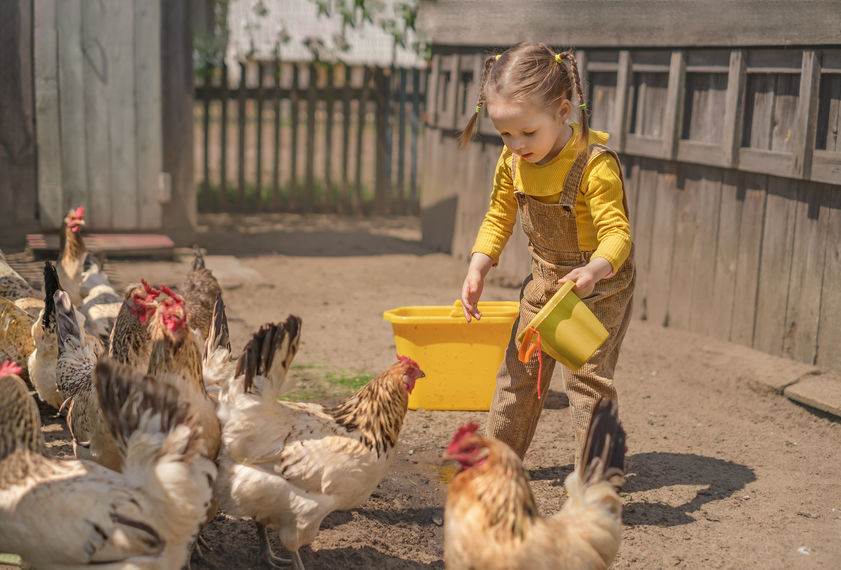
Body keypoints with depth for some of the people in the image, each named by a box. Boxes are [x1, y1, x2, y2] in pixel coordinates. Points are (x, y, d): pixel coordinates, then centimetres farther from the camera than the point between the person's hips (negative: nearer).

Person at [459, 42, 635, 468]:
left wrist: (595, 270, -53)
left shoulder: (595, 164, -29)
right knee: (519, 368, 14)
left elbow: (616, 232, -32)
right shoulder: (512, 161, -8)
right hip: (545, 279, 7)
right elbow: (499, 217, 3)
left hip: (599, 286, -7)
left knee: (586, 375, -6)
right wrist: (478, 268, -10)